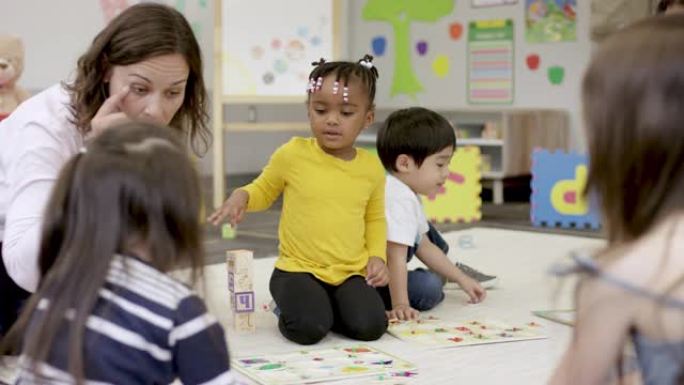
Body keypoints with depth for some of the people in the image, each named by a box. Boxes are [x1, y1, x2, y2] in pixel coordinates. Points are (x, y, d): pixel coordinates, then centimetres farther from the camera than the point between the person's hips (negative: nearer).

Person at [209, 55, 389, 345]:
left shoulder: (371, 167, 3)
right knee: (309, 328, -28)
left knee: (369, 326, -21)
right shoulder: (292, 154, -6)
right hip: (299, 269, -3)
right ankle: (292, 307, 9)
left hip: (350, 272, 3)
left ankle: (329, 306, 11)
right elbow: (264, 189, 12)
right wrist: (241, 196, -9)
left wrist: (377, 256, 2)